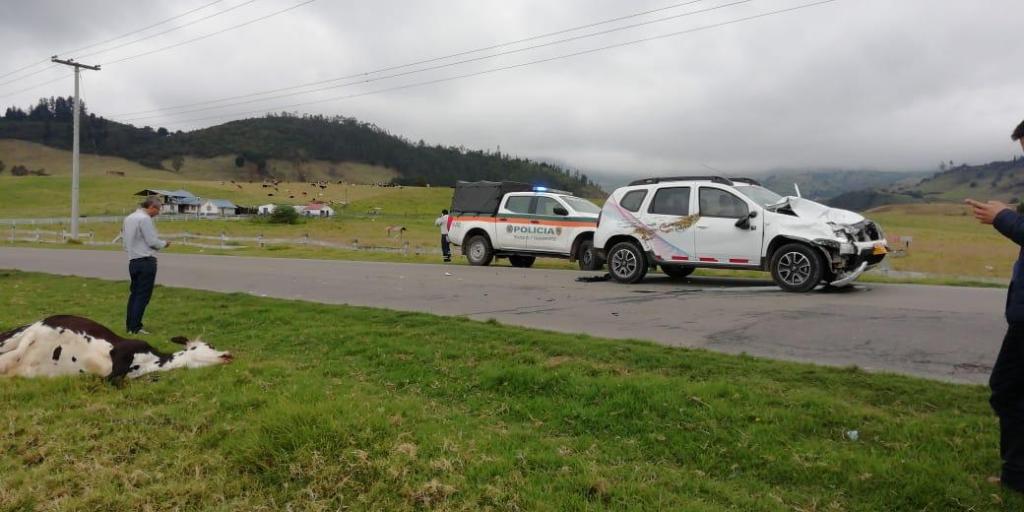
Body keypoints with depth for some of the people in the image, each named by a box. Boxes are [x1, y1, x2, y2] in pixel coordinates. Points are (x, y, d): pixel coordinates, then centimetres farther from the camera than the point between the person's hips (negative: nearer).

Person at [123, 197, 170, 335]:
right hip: (146, 261, -9)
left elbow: (123, 239, 18)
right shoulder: (145, 219, -13)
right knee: (143, 295, -5)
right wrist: (164, 244, 2)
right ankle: (135, 328, -5)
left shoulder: (128, 218, 14)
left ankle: (129, 324, 20)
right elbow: (152, 241, -15)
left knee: (135, 293, 16)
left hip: (132, 260, 9)